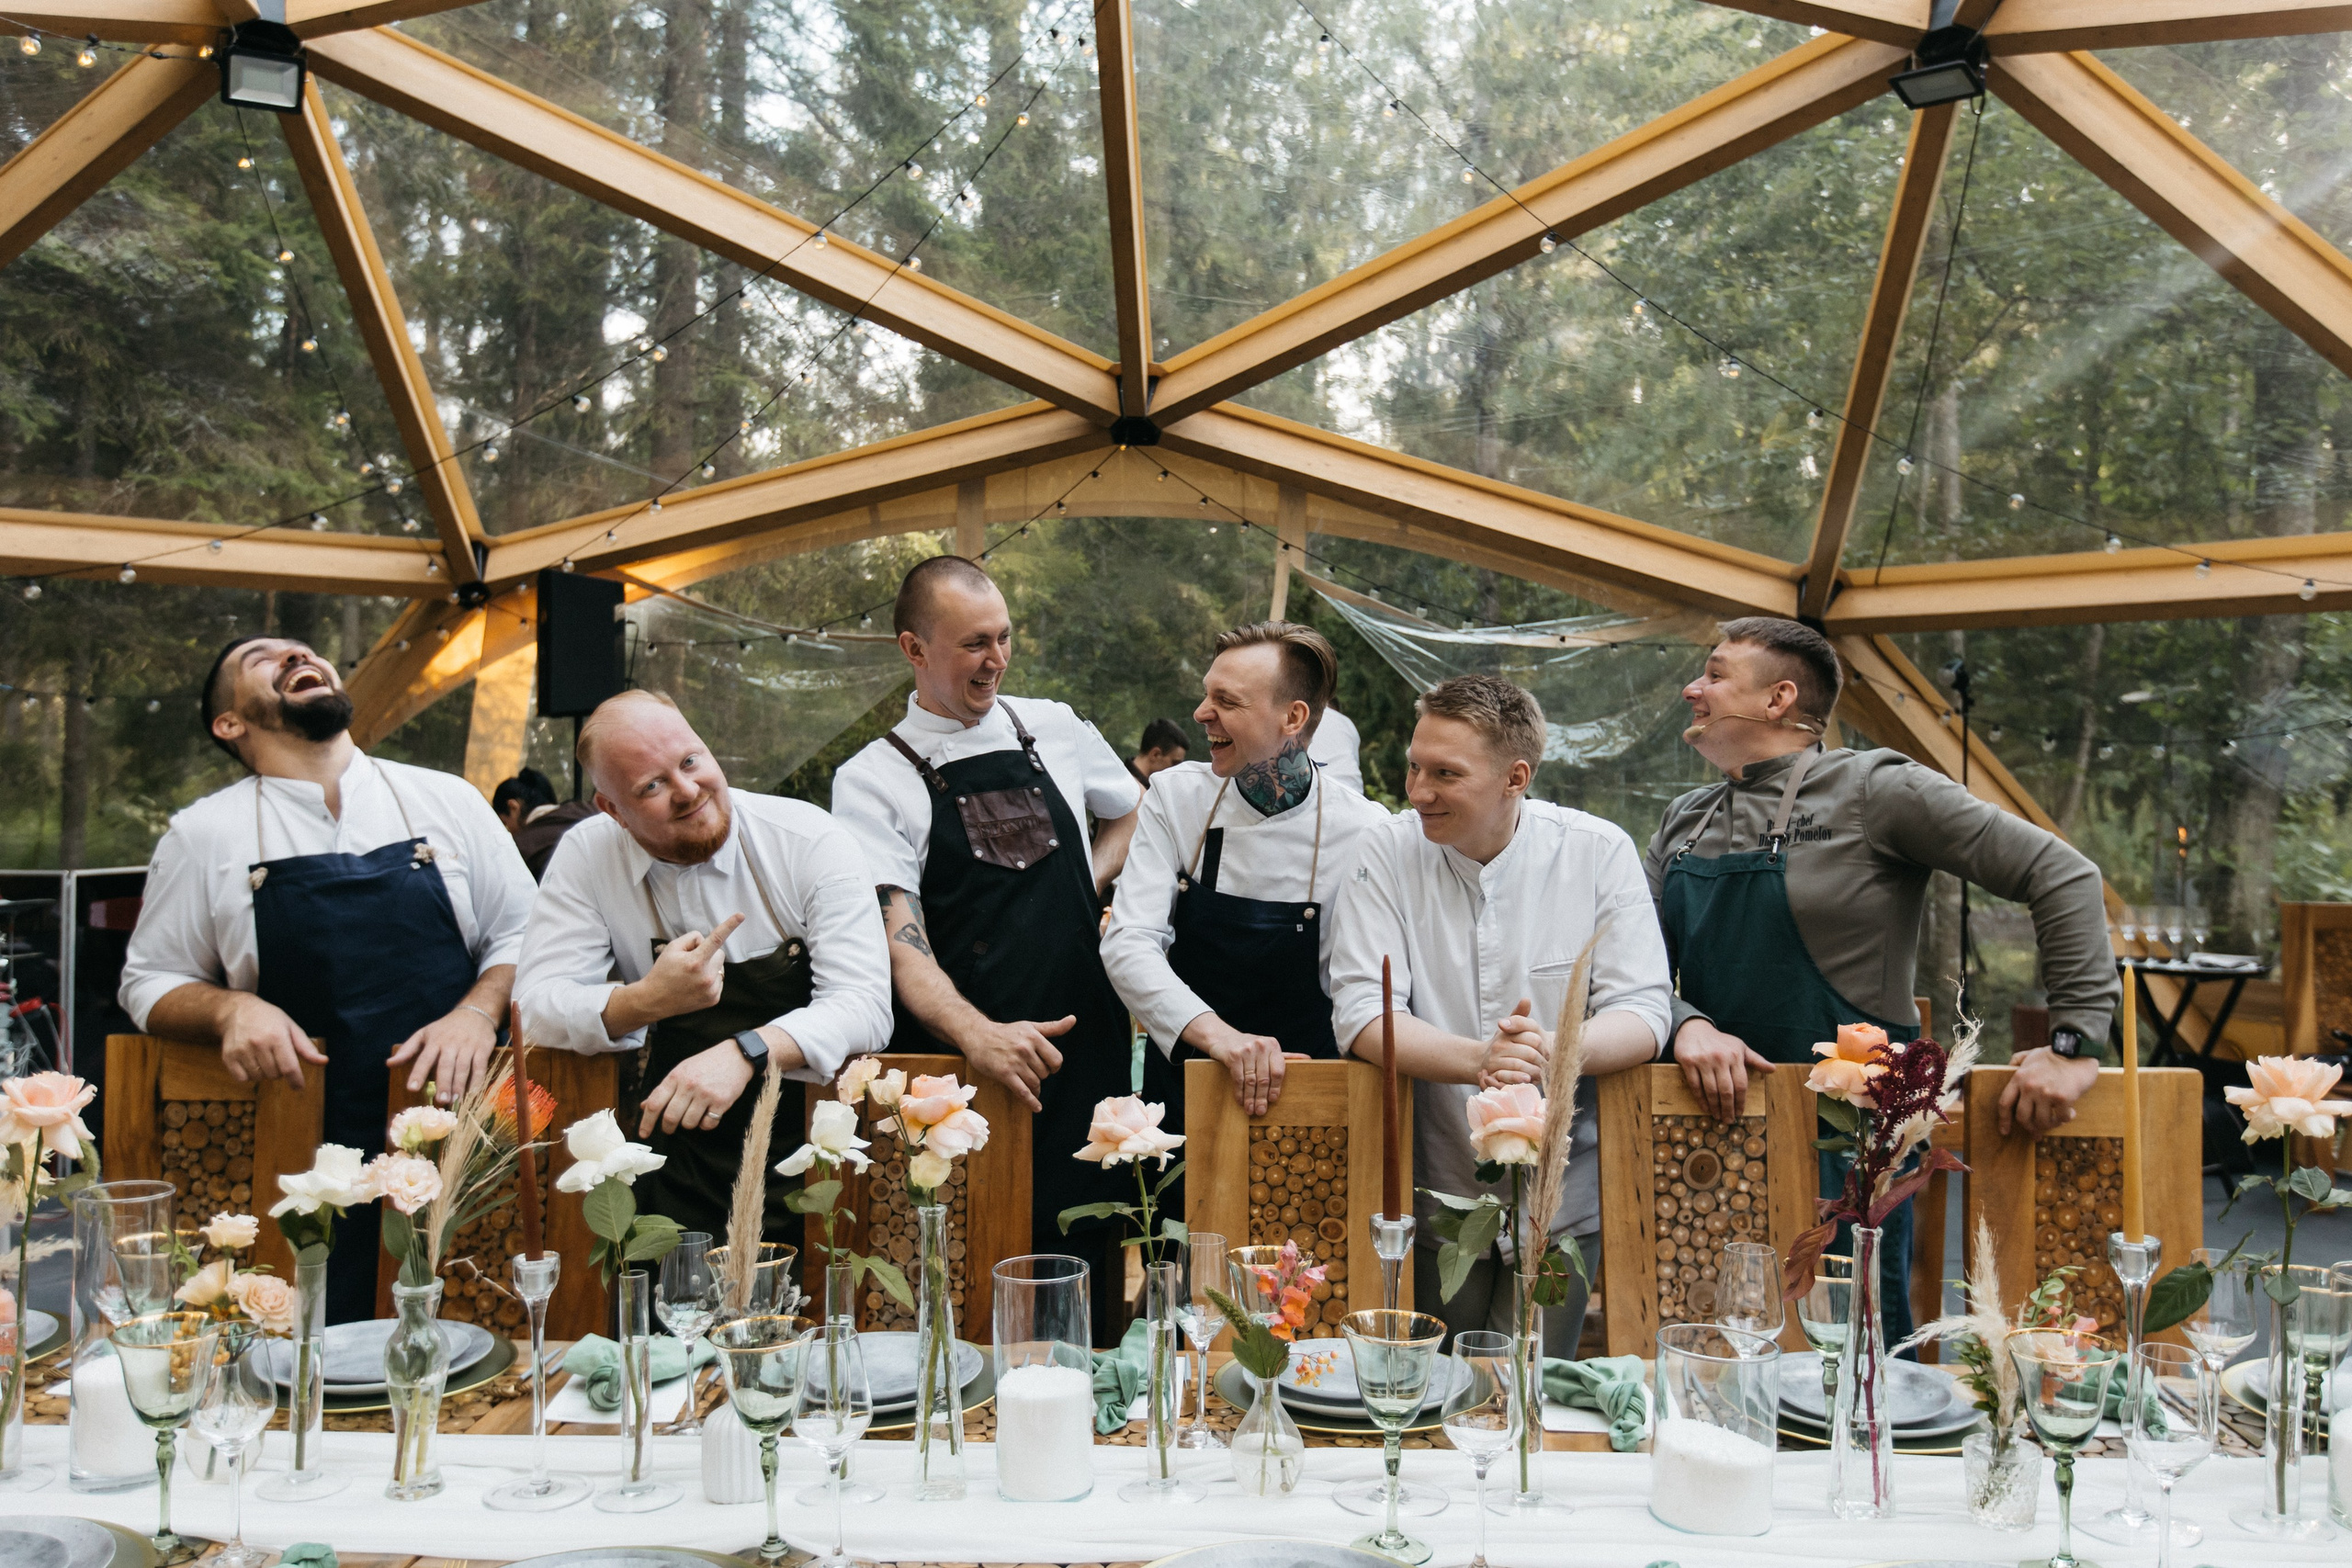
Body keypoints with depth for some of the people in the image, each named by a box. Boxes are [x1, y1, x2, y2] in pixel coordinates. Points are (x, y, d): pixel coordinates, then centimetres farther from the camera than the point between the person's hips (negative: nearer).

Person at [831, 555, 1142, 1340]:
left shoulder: (1055, 730, 10)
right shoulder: (872, 780, -1)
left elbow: (1135, 814, 30)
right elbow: (901, 943, -13)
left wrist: (1083, 887, 12)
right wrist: (980, 1035, -30)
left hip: (1087, 1053, 3)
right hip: (962, 1067, -3)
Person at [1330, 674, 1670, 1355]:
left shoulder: (1600, 852, -6)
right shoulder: (1386, 853, -7)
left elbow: (1643, 1014, -9)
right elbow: (1362, 1013, -14)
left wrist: (1555, 1049, -31)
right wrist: (1479, 1059, -31)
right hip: (1431, 1198, 0)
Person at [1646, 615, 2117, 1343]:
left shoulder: (1872, 790, -6)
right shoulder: (1683, 824, 11)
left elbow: (2061, 876, -9)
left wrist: (2074, 1043, -14)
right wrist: (1685, 1024, -14)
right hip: (1716, 1129, 5)